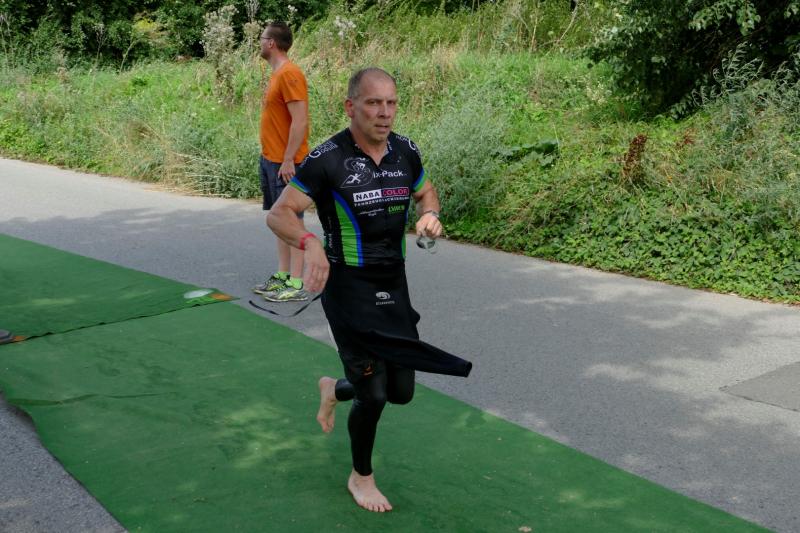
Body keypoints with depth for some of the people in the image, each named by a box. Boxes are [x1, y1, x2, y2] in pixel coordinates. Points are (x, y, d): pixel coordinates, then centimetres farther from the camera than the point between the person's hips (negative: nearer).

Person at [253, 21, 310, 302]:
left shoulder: (289, 74, -15)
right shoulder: (276, 74, 15)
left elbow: (300, 121, -21)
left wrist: (288, 160, -23)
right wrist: (268, 157, 19)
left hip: (284, 163, -10)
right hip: (269, 160, 10)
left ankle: (296, 285, -3)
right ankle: (282, 275, 21)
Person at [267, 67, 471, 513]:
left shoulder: (405, 151, 1)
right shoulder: (326, 159, -16)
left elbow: (426, 192, 19)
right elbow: (279, 214, -14)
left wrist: (430, 214, -5)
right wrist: (310, 242, -34)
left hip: (394, 288, 6)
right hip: (348, 289, -6)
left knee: (401, 391, 13)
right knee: (373, 395, -3)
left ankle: (335, 389, 45)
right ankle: (362, 477, 27)